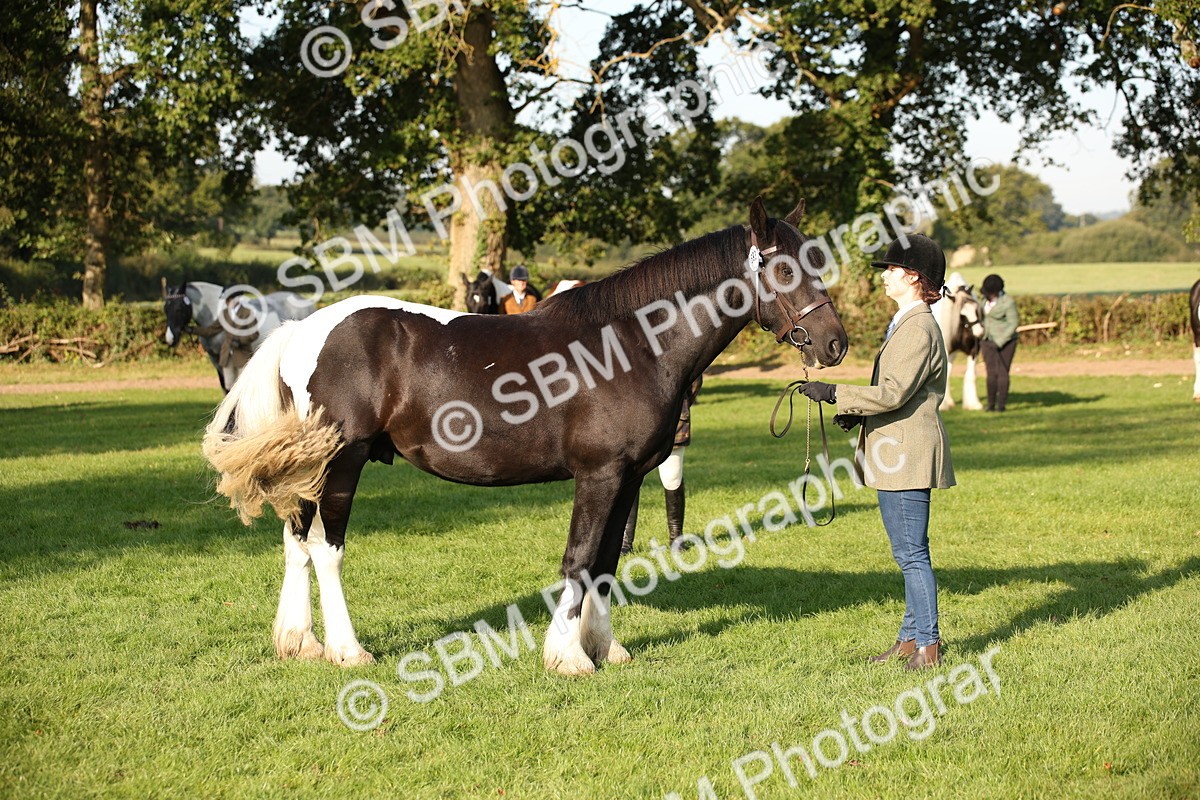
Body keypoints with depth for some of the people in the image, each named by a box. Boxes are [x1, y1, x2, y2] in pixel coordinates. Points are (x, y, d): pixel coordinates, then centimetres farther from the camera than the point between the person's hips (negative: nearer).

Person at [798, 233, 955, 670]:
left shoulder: (919, 328, -16)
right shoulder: (903, 323, 17)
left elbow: (894, 393, -23)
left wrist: (837, 394, -20)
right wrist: (854, 411, 8)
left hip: (909, 452, -11)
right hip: (893, 454, 11)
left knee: (911, 552, -7)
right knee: (908, 552, 15)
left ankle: (928, 645, -2)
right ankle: (911, 637, 23)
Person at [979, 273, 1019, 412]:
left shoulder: (1008, 303, -16)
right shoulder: (987, 299, 5)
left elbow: (1013, 324, -16)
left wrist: (999, 342, -20)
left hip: (1004, 341, -6)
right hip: (988, 341, 6)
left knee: (1002, 372, -4)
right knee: (991, 373, 2)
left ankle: (1001, 404, 1)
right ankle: (991, 404, 5)